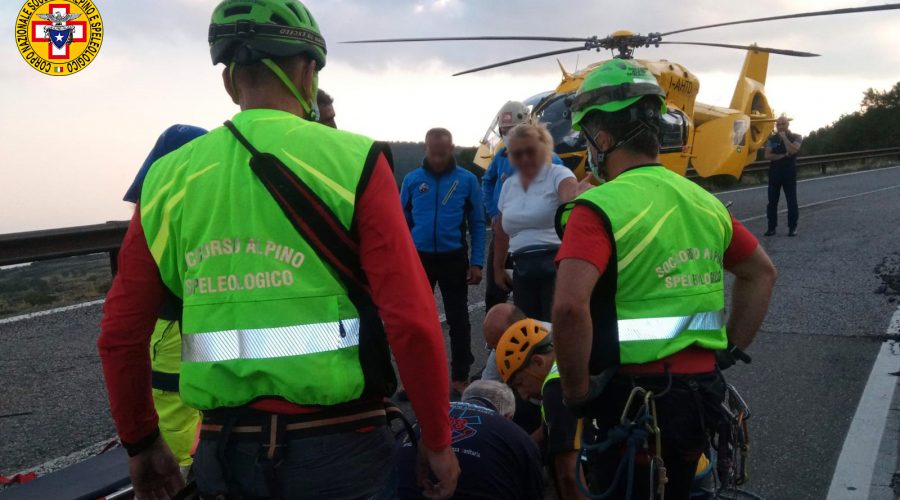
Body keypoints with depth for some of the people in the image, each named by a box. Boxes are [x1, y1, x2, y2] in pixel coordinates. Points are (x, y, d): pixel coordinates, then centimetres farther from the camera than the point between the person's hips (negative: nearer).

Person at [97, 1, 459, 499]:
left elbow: (121, 334, 4)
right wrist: (437, 440, -3)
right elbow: (412, 321, -15)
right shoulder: (350, 161, -10)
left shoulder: (169, 177, 1)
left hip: (226, 450, 3)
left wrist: (140, 442, 17)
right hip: (337, 444, -3)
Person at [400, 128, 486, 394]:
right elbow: (403, 222, 5)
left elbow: (477, 224, -1)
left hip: (454, 258, -1)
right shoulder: (412, 179, 1)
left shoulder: (467, 179, -3)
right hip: (419, 258, 2)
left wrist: (477, 262, -6)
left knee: (458, 319, 9)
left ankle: (460, 376, 21)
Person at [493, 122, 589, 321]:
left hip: (556, 265, -6)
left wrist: (578, 195, -50)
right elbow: (502, 232, 23)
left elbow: (572, 196, -28)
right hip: (523, 269, 6)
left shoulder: (558, 174, -4)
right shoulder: (508, 185, 13)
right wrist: (498, 268, 24)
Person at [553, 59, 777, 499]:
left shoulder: (599, 207, -16)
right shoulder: (703, 200, 8)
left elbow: (570, 305, -30)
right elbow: (761, 272, 19)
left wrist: (577, 391, -17)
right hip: (701, 389, 7)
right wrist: (731, 351, 20)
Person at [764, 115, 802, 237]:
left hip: (789, 173, -2)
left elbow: (792, 150, -17)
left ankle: (792, 227, 5)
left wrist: (784, 137, -11)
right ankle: (771, 227, 9)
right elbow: (767, 155, -4)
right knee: (772, 201, 3)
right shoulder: (771, 139, 7)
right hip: (774, 173, 2)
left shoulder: (796, 137, 1)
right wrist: (784, 155, -13)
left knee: (792, 201, -1)